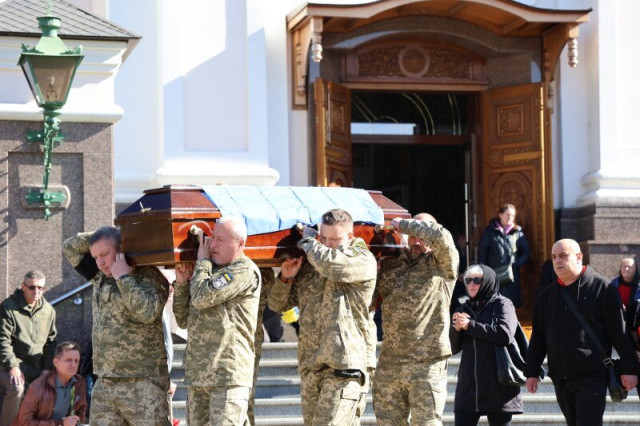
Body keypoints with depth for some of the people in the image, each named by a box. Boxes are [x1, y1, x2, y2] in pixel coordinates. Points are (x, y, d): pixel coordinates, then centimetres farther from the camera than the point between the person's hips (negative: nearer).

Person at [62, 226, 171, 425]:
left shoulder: (149, 277, -7)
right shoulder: (101, 277, 13)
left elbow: (148, 312, -24)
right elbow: (70, 247, 19)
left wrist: (124, 277, -16)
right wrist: (99, 235, 7)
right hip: (104, 385, 7)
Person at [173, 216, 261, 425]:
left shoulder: (245, 271, -7)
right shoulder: (210, 271, 19)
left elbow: (203, 297, -19)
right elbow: (183, 320, 20)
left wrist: (202, 261, -3)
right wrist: (181, 283, 7)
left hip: (228, 376, -8)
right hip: (197, 376, 8)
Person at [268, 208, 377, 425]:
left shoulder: (362, 260, -3)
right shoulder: (308, 265, 17)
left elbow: (330, 264, -25)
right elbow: (279, 304, 22)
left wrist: (308, 240, -6)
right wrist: (285, 278, 2)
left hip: (345, 366, -7)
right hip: (310, 366, 7)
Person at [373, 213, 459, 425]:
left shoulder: (441, 264, -1)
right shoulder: (390, 265, 13)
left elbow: (440, 236, -19)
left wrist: (403, 224, -7)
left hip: (426, 363, -5)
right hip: (389, 363, 5)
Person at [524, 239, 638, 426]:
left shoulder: (602, 288, -2)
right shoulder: (548, 295, 14)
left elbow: (620, 332, -4)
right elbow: (538, 337, 18)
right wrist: (531, 372, 14)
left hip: (592, 376, -6)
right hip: (560, 378, 6)